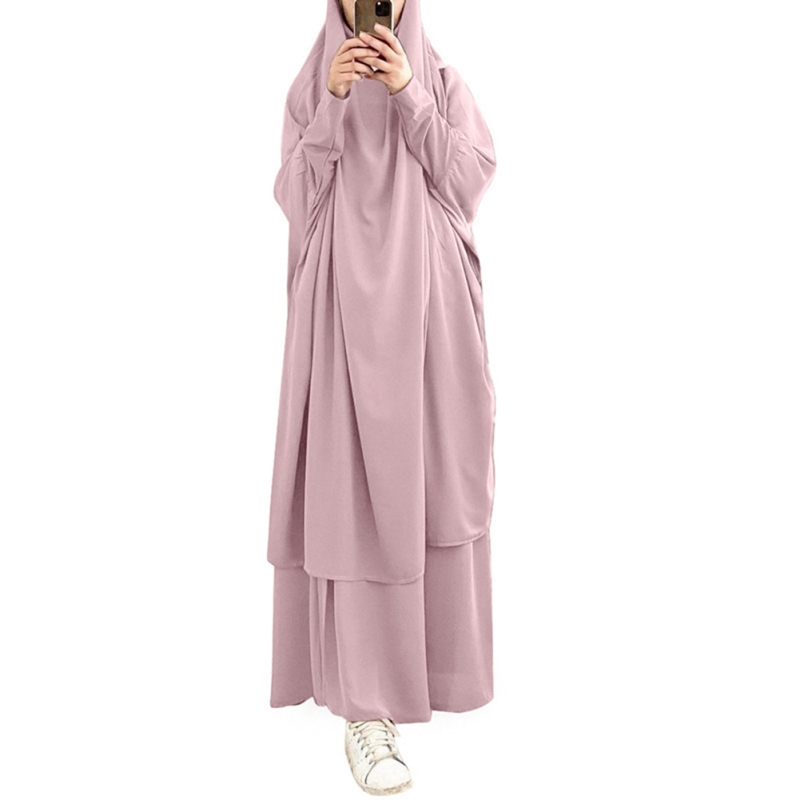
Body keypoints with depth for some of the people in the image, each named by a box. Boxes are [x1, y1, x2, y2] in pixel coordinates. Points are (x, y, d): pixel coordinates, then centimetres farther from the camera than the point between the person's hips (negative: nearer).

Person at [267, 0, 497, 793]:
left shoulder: (444, 84, 12)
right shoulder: (310, 87, 10)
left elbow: (469, 181, -2)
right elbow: (296, 199, -2)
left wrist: (408, 97, -9)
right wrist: (333, 103, -12)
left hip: (427, 310, 2)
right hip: (347, 309, -2)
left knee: (426, 483, 7)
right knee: (355, 496, -8)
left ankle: (429, 655, 29)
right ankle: (365, 710, -4)